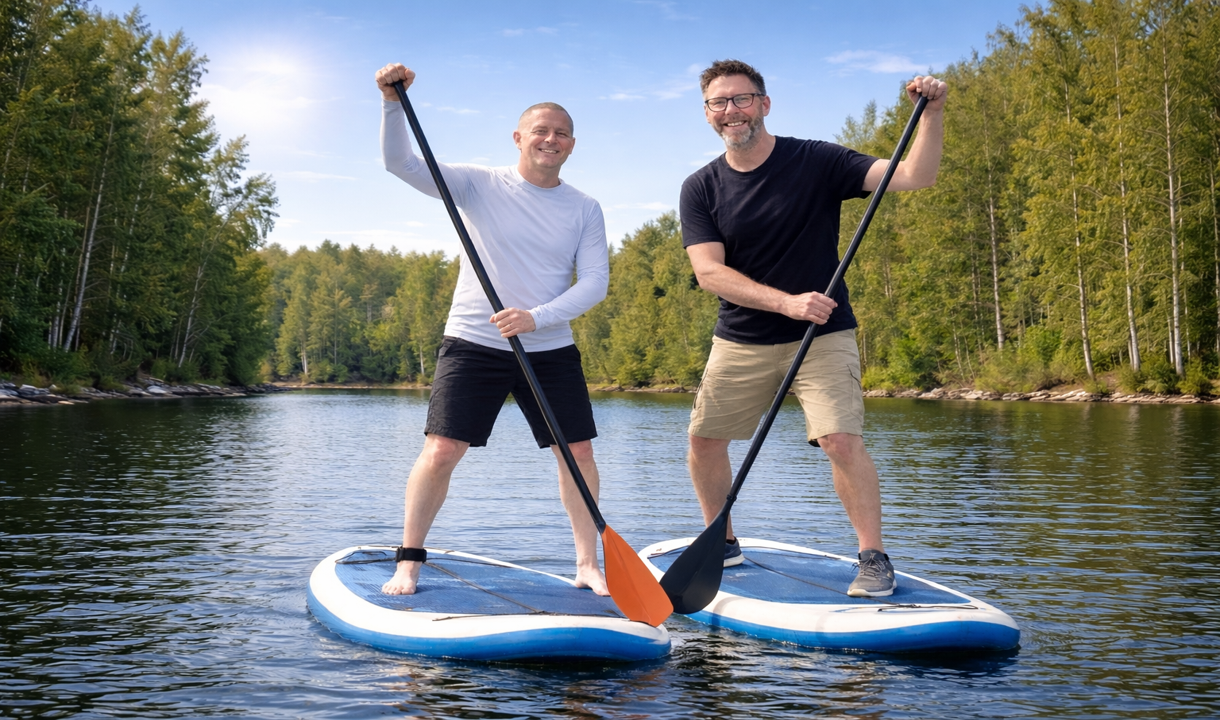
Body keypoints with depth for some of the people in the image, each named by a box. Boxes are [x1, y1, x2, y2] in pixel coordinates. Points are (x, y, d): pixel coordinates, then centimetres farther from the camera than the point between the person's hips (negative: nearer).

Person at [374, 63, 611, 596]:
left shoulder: (585, 210, 4)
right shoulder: (480, 185, 0)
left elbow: (595, 282, -4)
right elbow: (401, 163, -7)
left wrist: (536, 318, -19)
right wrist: (393, 101, -24)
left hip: (550, 350, 3)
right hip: (472, 345, -2)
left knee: (579, 452, 0)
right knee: (441, 451, -8)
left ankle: (588, 564, 15)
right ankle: (408, 562, 9)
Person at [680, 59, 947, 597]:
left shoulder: (815, 162, -7)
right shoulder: (701, 189, -1)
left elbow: (915, 176, -13)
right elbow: (709, 272, -14)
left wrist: (932, 112, -29)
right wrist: (786, 302, -26)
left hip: (822, 336, -3)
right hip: (741, 341, 3)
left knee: (841, 440, -18)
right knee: (704, 439, 7)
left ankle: (874, 558, 0)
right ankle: (721, 543, 30)